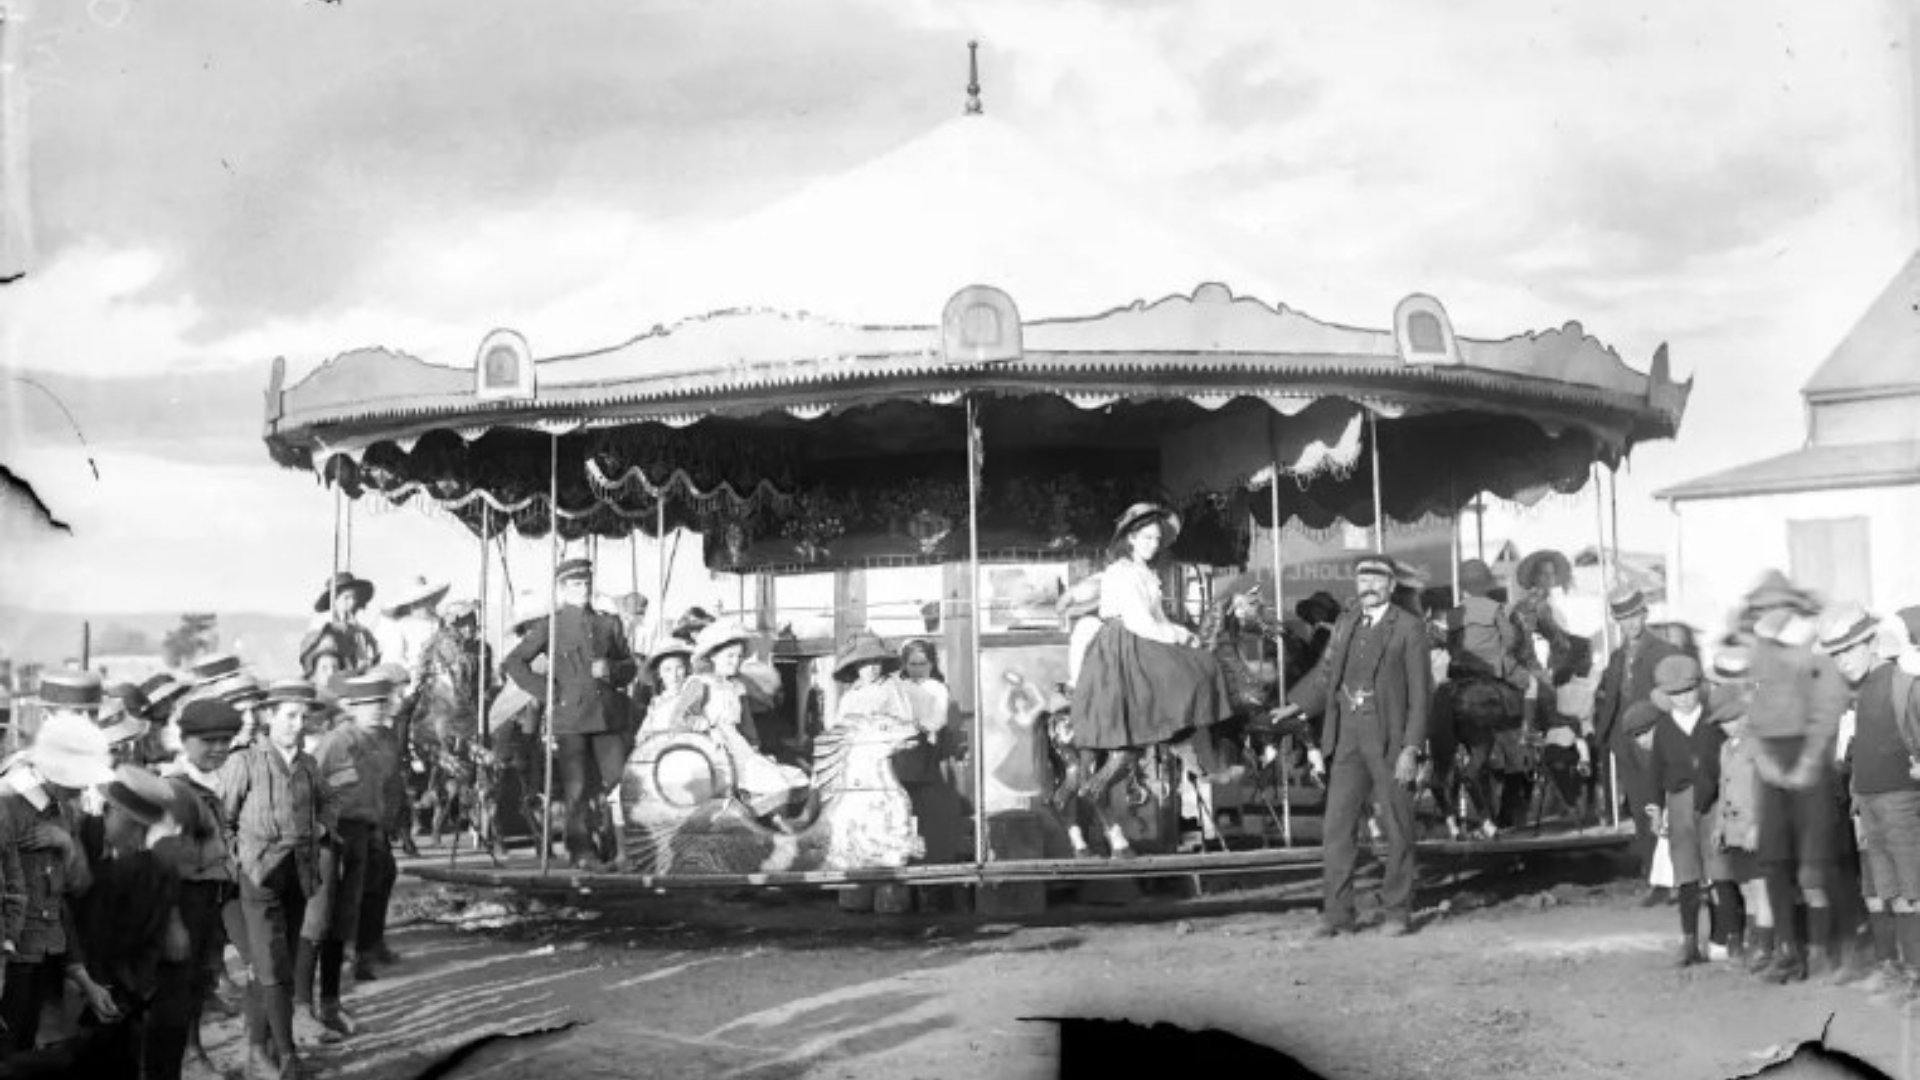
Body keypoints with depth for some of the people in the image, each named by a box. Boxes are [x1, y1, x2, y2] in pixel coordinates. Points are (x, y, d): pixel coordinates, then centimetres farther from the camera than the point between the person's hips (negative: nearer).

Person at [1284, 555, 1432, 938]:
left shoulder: (1408, 628, -1)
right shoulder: (1344, 623, 14)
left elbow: (1420, 693, -5)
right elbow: (1325, 674, 13)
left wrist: (1411, 748, -12)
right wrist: (1293, 706, -2)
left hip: (1389, 740, -4)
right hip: (1347, 738, 4)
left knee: (1398, 828, 3)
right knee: (1338, 826, 1)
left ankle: (1398, 912, 13)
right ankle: (1337, 913, 5)